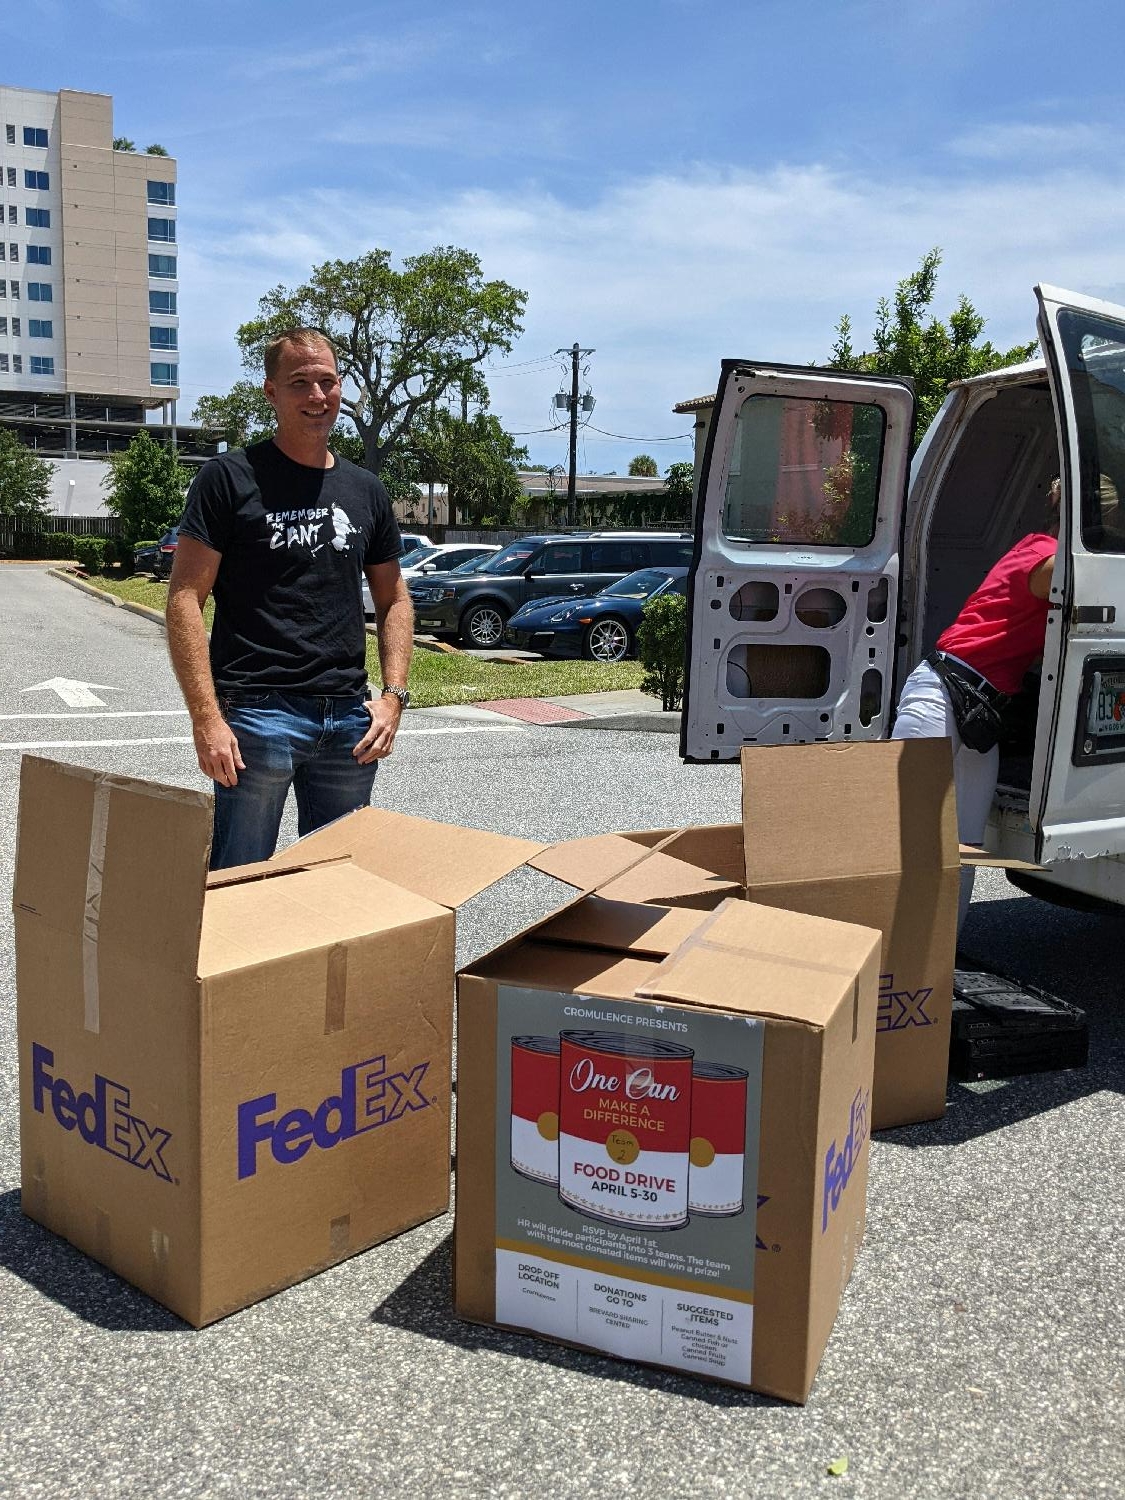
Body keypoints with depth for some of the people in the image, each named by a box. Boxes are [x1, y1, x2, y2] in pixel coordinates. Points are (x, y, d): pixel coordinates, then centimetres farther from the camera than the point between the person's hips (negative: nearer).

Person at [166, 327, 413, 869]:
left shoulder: (366, 491, 13)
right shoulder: (230, 477, -2)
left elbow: (393, 600, 19)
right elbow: (185, 599, -7)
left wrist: (393, 695, 4)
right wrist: (207, 719, -16)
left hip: (349, 718, 5)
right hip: (257, 715, -5)